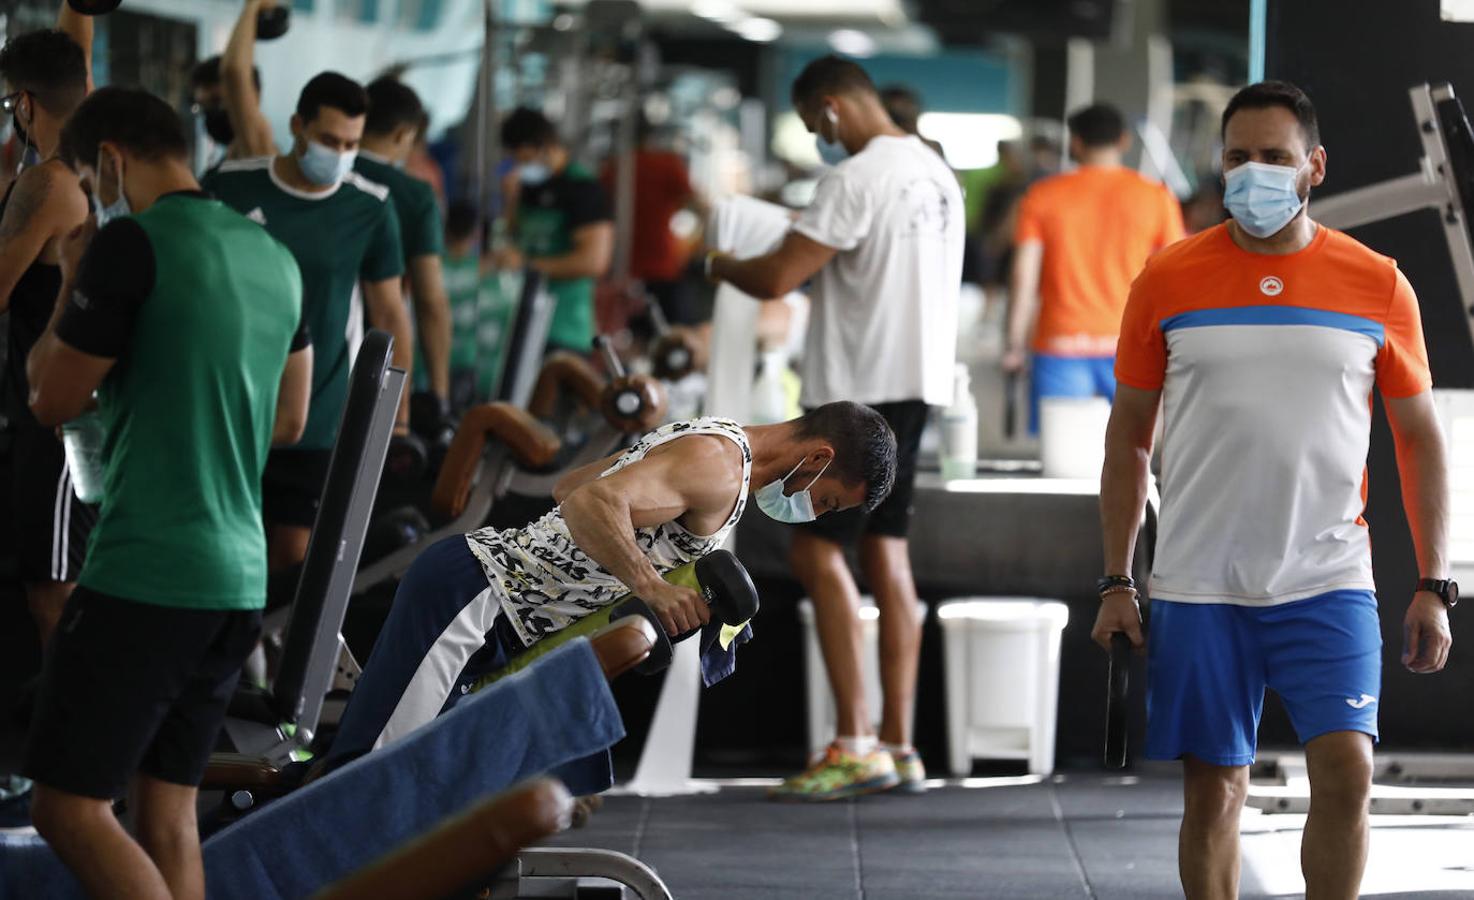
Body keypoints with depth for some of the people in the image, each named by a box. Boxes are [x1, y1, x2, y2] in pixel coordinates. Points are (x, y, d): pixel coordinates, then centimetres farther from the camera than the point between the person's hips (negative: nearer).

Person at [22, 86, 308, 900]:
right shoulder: (274, 258, 12)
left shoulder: (133, 243, -11)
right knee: (167, 810, 12)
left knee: (68, 807, -4)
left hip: (144, 577, -8)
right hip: (240, 579, 8)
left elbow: (52, 399, -4)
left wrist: (73, 282, 10)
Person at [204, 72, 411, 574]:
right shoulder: (231, 187, -3)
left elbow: (389, 314, 7)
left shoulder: (371, 209, -1)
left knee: (292, 556, -1)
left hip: (314, 421, 0)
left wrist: (397, 418, 6)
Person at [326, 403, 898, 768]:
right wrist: (649, 586, -33)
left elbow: (567, 487, 28)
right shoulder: (718, 466, -14)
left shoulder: (709, 441, 19)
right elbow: (591, 503, -29)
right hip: (475, 592, -10)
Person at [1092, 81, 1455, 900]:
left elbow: (1420, 437, 7)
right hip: (1198, 582, 1)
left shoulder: (1378, 285, 2)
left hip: (1328, 579, -1)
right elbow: (1130, 433, 9)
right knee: (1214, 787, 3)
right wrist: (1116, 583, 5)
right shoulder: (1168, 281, 3)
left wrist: (1433, 586, 1)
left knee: (1348, 770, -12)